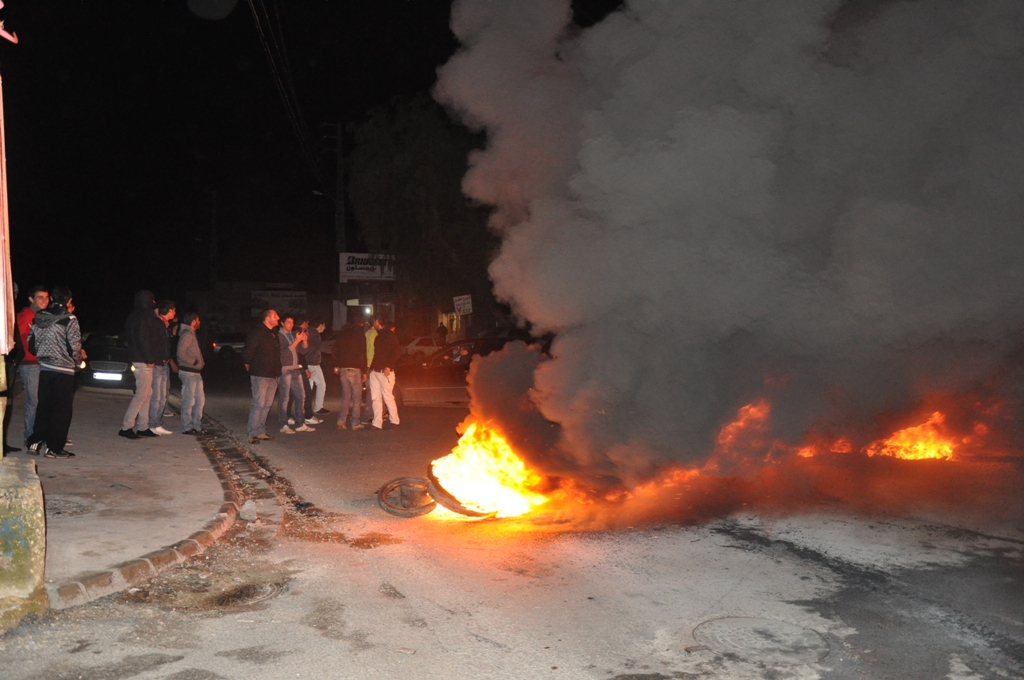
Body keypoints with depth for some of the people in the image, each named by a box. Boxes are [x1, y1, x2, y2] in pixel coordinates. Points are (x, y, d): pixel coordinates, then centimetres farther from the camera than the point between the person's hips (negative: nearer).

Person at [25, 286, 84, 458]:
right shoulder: (69, 319, -13)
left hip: (44, 368, 6)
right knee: (61, 409, 1)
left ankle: (35, 442, 18)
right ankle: (54, 448, 3)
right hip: (64, 370, -6)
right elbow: (74, 347, -14)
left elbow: (31, 343, 9)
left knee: (44, 406, 16)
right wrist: (78, 360, 6)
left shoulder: (38, 317, 5)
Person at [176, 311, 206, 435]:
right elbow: (180, 353, -21)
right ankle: (187, 428, 2)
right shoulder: (187, 334, -12)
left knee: (200, 400, 12)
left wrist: (200, 362, 7)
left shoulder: (191, 334, 19)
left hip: (195, 372, 10)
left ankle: (196, 426, 19)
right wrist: (194, 362, -16)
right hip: (188, 372, -10)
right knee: (189, 400, -4)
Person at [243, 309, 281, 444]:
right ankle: (253, 434, -2)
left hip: (272, 376, 8)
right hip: (260, 375, -8)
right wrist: (251, 370, -4)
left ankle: (261, 432, 18)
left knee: (267, 404, 10)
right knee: (258, 404, -7)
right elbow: (247, 353, -10)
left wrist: (277, 372, 12)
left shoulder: (273, 334, 16)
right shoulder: (256, 333, -10)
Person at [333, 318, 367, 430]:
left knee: (345, 397, 11)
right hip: (355, 369, -5)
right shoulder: (360, 336, -5)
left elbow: (335, 352, 14)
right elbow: (362, 355, -9)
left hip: (343, 369, 5)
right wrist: (364, 371, -6)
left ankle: (341, 421, -1)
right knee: (357, 397, 2)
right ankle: (355, 423, 2)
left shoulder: (341, 335, 11)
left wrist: (337, 366, 22)